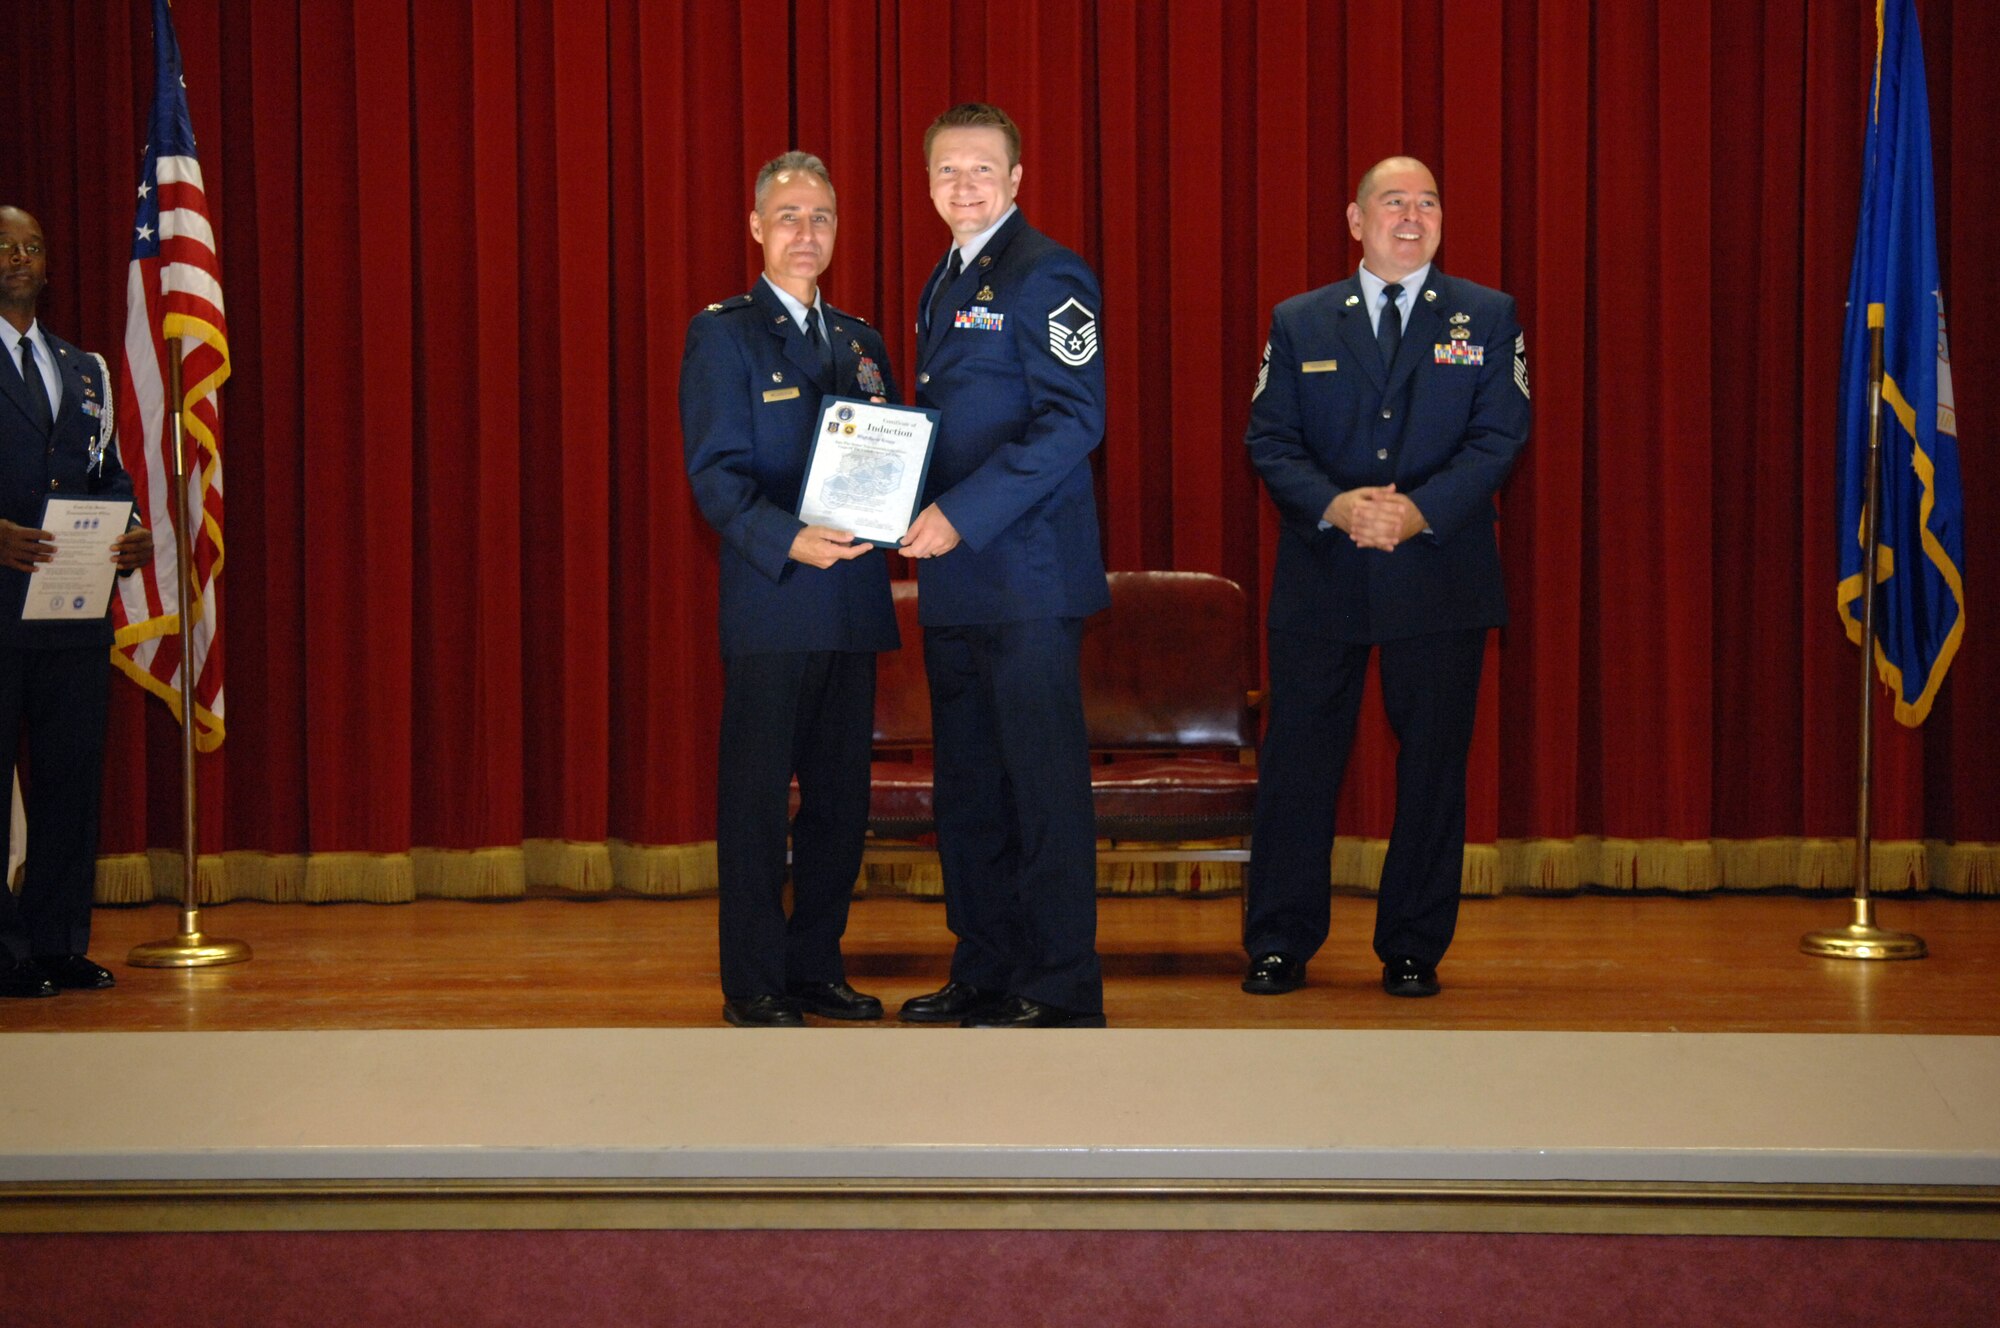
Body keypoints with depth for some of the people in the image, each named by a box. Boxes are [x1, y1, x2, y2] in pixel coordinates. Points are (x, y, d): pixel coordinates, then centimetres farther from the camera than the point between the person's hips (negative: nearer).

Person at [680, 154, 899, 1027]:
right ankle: (753, 985, 6)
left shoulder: (859, 341, 18)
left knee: (841, 795, 9)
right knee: (756, 797, -1)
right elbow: (715, 473, -9)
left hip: (852, 603, 6)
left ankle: (815, 968, 19)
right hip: (769, 603, -6)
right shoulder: (722, 334, -1)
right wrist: (789, 541, -24)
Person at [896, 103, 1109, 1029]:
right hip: (955, 579, 9)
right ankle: (984, 975, 22)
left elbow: (1075, 420, -17)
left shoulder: (1044, 275, -8)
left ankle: (1065, 992, 2)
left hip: (1026, 575, -9)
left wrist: (963, 515, -20)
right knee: (967, 785, 13)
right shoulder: (946, 282, 19)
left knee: (1044, 780, -4)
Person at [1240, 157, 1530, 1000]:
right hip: (1321, 581, 1)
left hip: (1439, 577, 0)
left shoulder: (1486, 318, 6)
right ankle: (1279, 946, 12)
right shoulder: (1298, 322, 9)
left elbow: (1498, 437, -2)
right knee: (1298, 763, 2)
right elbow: (1270, 440, 2)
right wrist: (1334, 507, -16)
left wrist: (1420, 511, -17)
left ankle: (1413, 949, 16)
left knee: (1432, 769, 4)